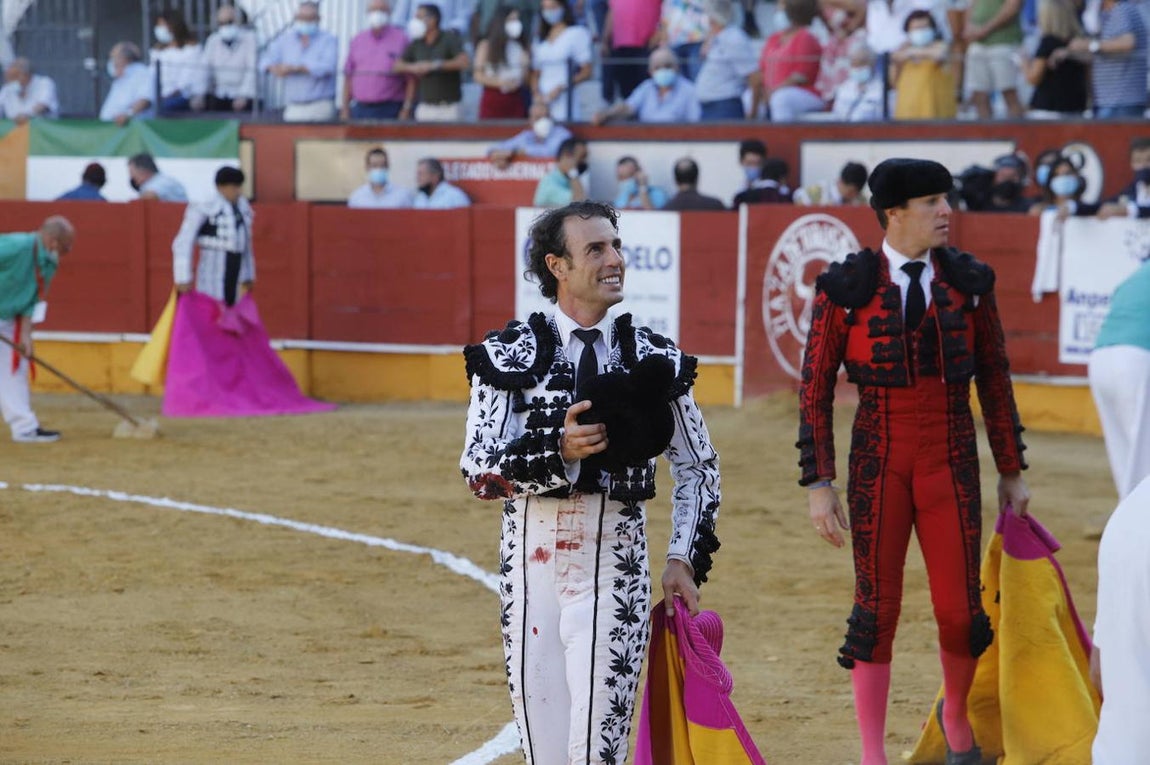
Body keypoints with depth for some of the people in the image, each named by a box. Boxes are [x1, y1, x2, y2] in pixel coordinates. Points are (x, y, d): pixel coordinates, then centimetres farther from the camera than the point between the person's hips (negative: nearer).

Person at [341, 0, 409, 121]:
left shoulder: (401, 39, 1)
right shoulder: (357, 41, 14)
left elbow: (410, 79, -3)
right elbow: (348, 76, 15)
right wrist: (345, 108, 9)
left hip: (389, 111, -4)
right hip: (361, 109, 4)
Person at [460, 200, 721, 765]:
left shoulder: (653, 359, 5)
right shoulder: (510, 356, 0)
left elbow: (697, 467, 14)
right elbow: (479, 471, -7)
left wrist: (684, 559, 4)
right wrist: (557, 451, -22)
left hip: (617, 574, 0)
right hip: (532, 570, 0)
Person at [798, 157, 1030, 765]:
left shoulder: (968, 281, 2)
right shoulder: (846, 288, -6)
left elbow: (994, 380, 9)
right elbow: (816, 391, -2)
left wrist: (1011, 473, 10)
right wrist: (818, 485, -6)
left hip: (952, 463, 2)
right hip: (878, 463, -2)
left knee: (961, 608, 0)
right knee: (877, 606, 1)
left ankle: (956, 714, 31)